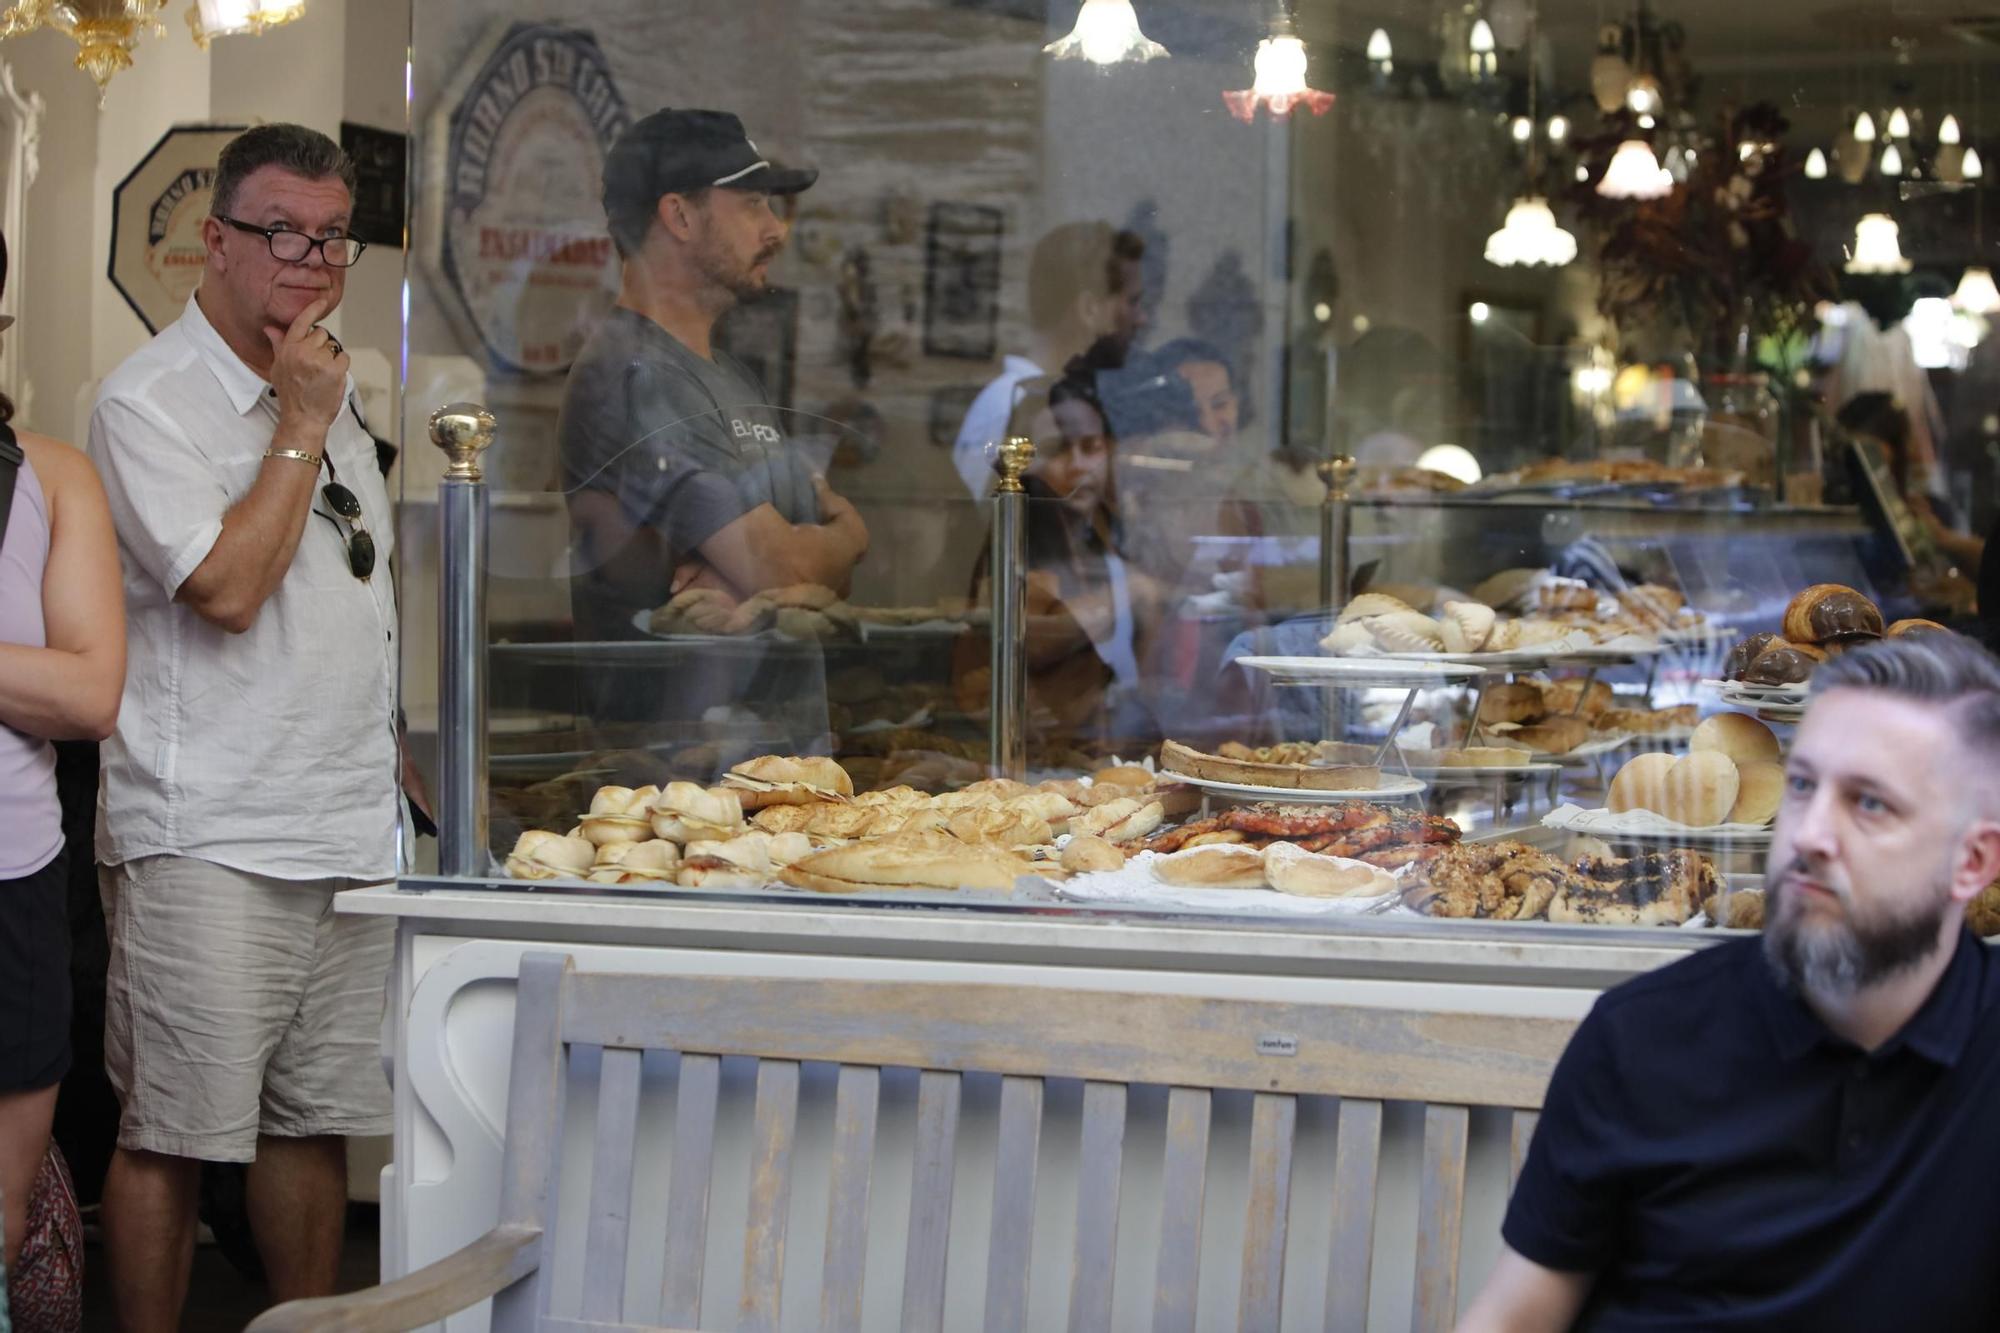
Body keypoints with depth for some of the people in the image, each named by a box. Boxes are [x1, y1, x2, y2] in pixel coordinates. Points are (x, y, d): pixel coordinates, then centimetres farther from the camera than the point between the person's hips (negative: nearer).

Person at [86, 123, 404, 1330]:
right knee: (173, 1133, -3)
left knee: (317, 1119, 11)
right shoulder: (150, 403, -8)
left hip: (351, 826, 7)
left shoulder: (333, 391, 16)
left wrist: (390, 753, 20)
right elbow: (226, 588, -20)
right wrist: (302, 430, -13)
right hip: (206, 837, -7)